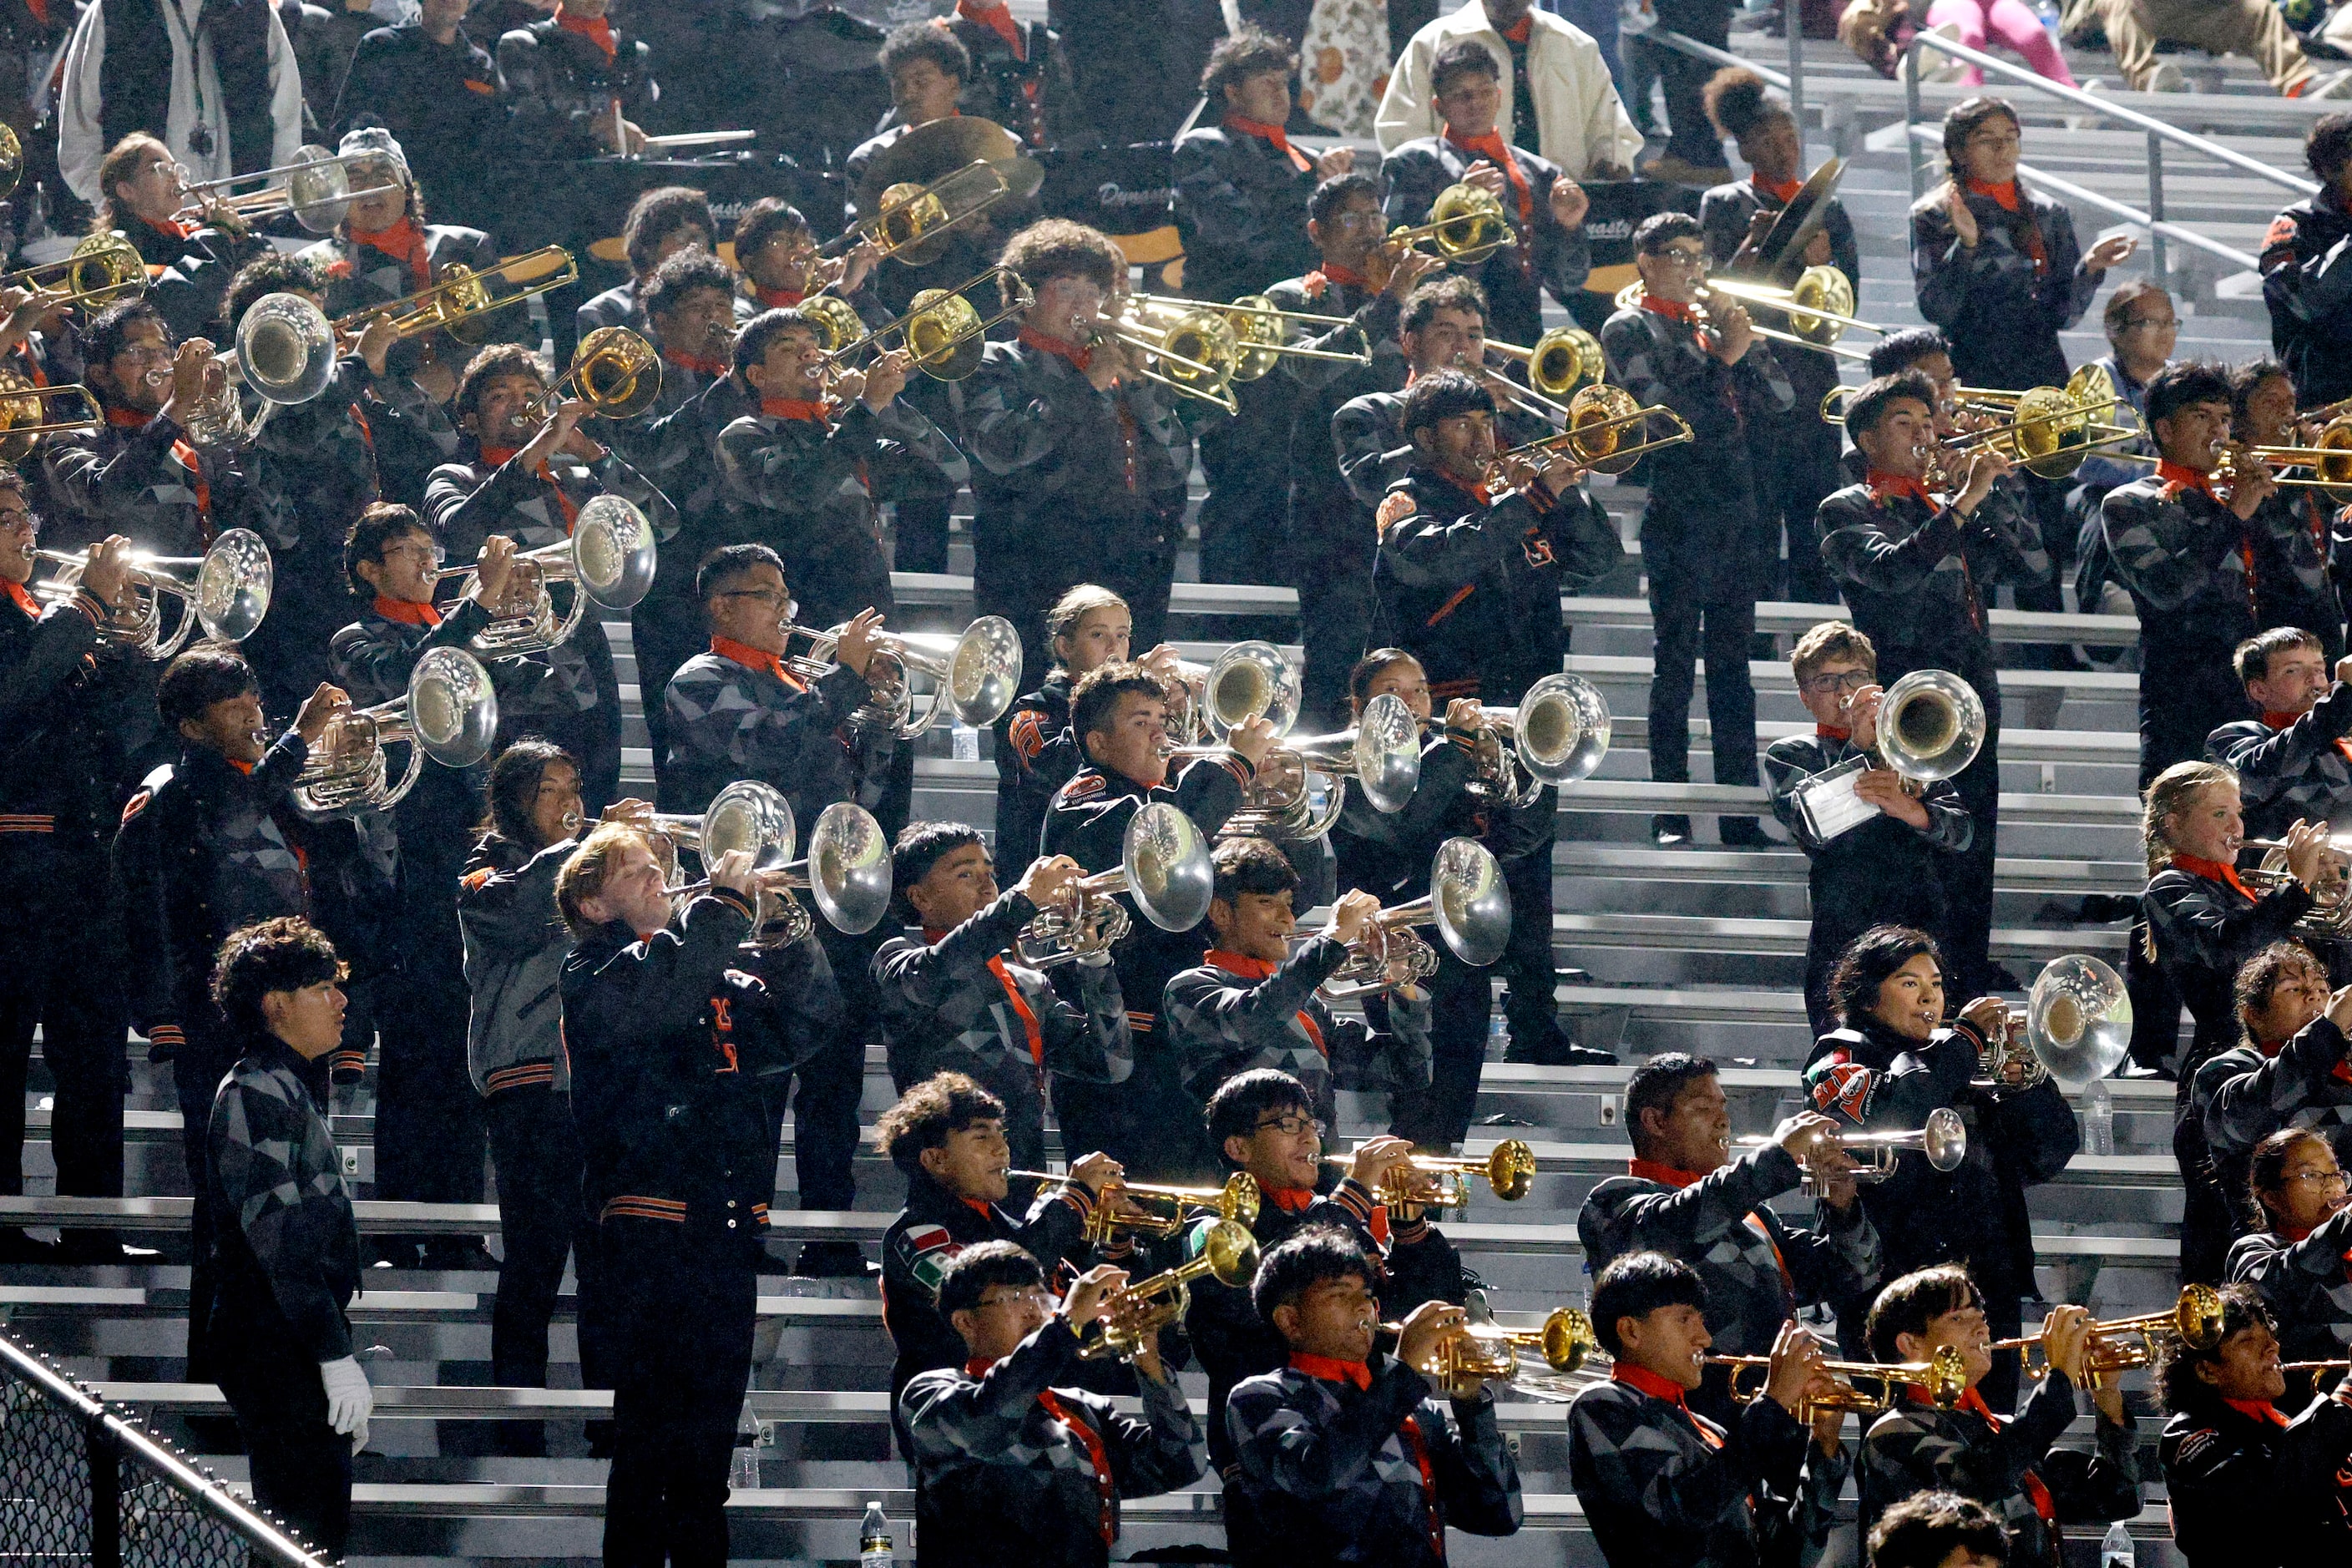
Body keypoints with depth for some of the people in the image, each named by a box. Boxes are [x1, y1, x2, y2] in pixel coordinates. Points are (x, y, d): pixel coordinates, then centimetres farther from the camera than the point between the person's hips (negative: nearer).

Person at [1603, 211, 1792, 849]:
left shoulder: (1708, 325, 18)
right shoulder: (1629, 329, 1)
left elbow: (1780, 396, 12)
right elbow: (1664, 412, -13)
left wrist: (1747, 339, -1)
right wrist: (1723, 359, -12)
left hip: (1736, 511, 6)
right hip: (1678, 514, -6)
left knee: (1732, 663, 7)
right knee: (1675, 659, -5)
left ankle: (1742, 815, 9)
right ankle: (1670, 816, -4)